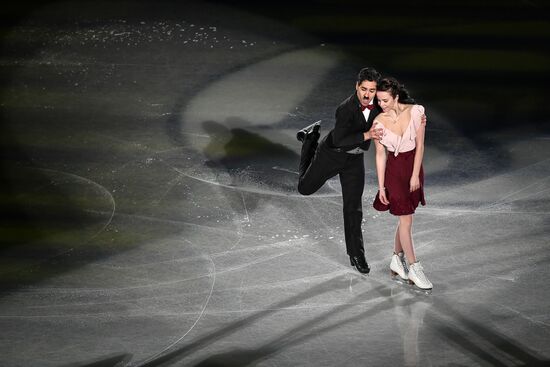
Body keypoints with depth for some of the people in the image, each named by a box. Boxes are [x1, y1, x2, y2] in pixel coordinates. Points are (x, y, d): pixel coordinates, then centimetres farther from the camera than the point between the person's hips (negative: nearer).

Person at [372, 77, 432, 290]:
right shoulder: (379, 122, -12)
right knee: (406, 219, -3)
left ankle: (397, 260, 27)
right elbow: (380, 155, -6)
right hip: (395, 170, -2)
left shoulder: (415, 112, -12)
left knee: (405, 218, 11)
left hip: (414, 167, 2)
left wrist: (416, 175, -9)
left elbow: (420, 145, -7)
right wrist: (381, 187, -4)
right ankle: (414, 269, 2)